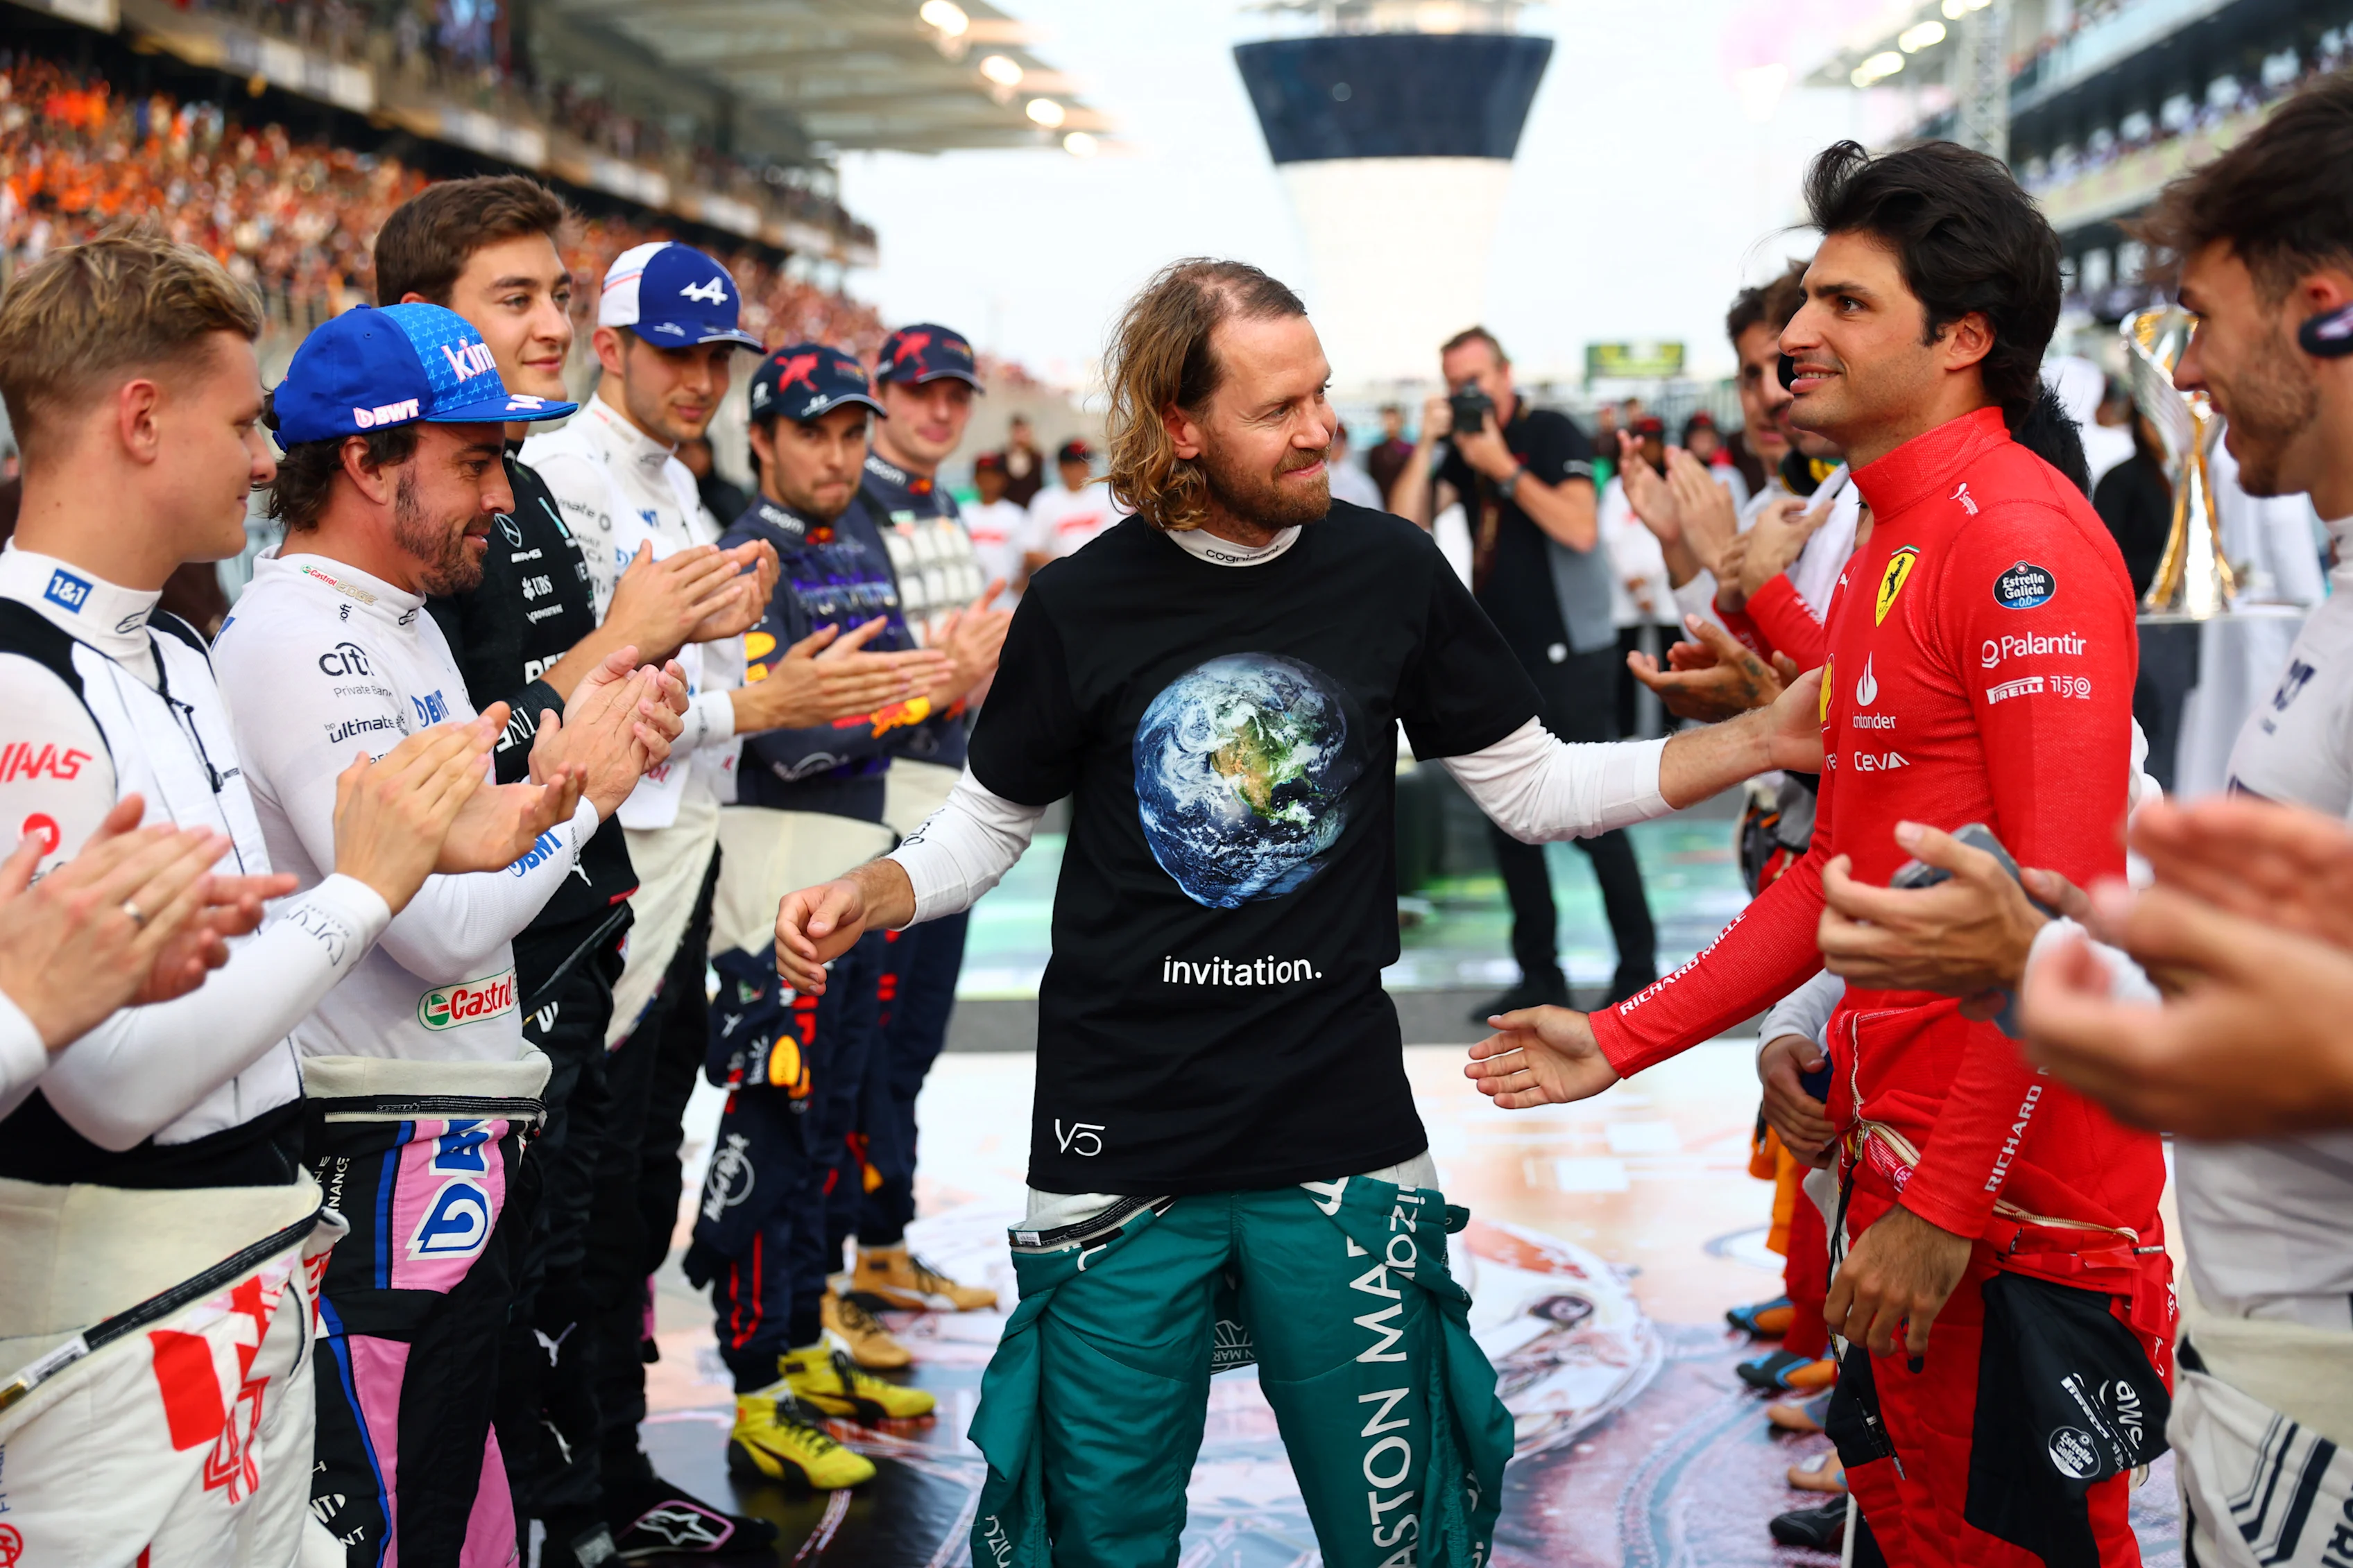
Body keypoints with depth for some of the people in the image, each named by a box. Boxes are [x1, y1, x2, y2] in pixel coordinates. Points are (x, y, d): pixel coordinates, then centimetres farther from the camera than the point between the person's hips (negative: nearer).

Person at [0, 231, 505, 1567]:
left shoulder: (178, 650, 12)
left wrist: (431, 843, 7)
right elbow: (117, 1085, -23)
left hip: (261, 1278, 9)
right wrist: (366, 884, -18)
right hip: (114, 1318, -9)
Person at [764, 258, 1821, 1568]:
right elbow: (990, 824, 7)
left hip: (1342, 1141, 1)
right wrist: (868, 896, -12)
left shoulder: (1392, 572, -1)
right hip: (1124, 1148, -1)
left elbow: (1533, 785, 7)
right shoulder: (1084, 607, -5)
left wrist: (1765, 740, -2)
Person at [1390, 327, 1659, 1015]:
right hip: (1502, 660, 7)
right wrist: (1426, 445, -8)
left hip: (1570, 658, -7)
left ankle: (1637, 971, 4)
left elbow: (1580, 531, -21)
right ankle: (1539, 973, 18)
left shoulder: (1553, 435, -7)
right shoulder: (1465, 452, 10)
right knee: (1509, 821, 8)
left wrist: (1504, 469, -21)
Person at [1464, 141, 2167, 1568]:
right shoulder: (1889, 551, 14)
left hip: (2015, 1194, -9)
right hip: (1902, 1158, 9)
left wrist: (1945, 1206, -21)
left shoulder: (2020, 532, -15)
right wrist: (1620, 1044, 15)